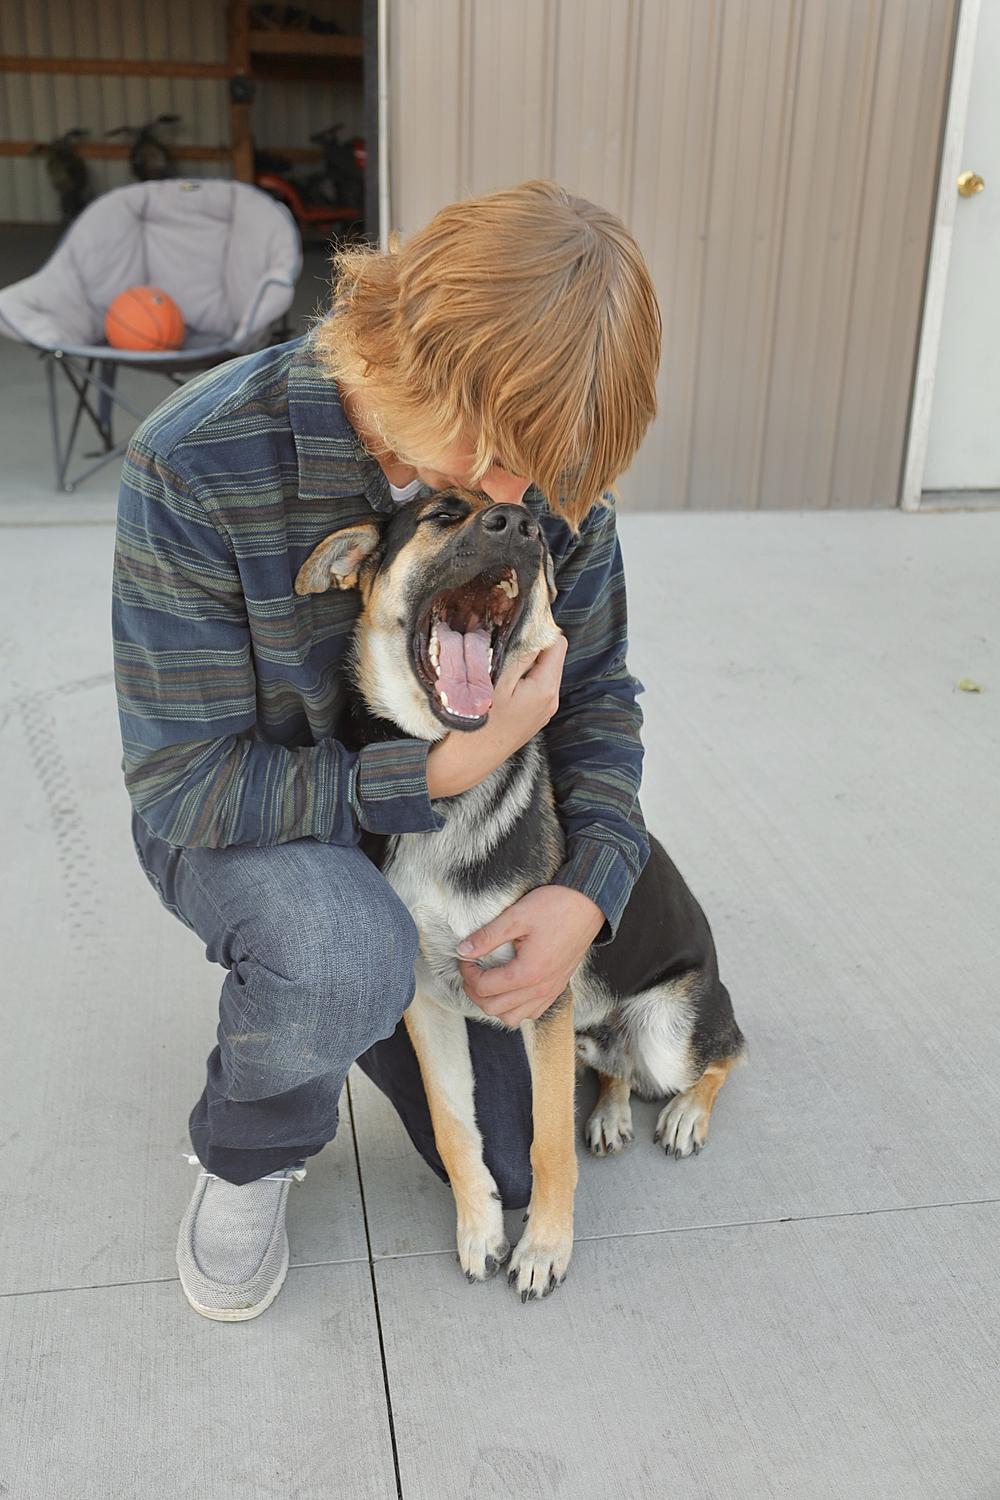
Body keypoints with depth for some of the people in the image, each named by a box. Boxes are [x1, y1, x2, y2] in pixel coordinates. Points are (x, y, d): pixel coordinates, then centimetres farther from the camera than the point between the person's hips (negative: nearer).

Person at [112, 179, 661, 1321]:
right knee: (344, 953, -41)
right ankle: (245, 1160, -4)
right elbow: (181, 783, -26)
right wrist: (442, 770, -36)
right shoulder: (196, 464, -31)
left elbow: (598, 694, -4)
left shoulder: (549, 470, -17)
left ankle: (350, 990, 31)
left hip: (449, 816, 4)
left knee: (517, 1167, 5)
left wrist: (590, 890, -22)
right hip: (239, 820, -4)